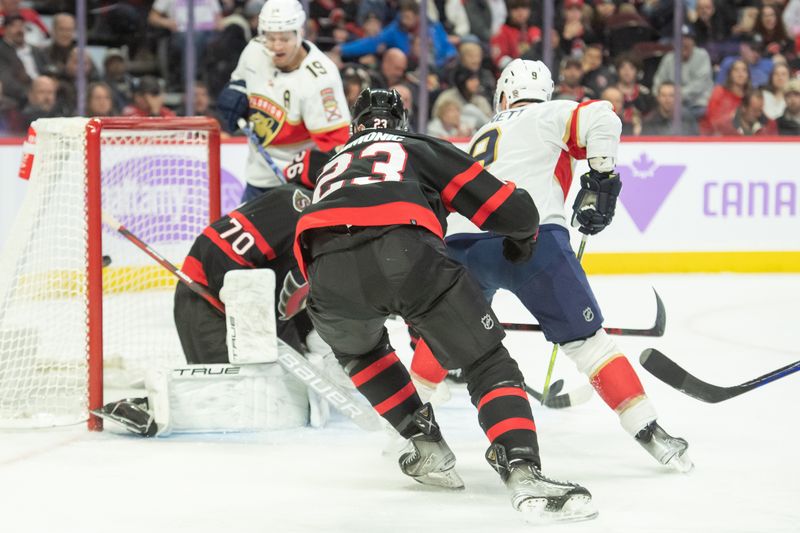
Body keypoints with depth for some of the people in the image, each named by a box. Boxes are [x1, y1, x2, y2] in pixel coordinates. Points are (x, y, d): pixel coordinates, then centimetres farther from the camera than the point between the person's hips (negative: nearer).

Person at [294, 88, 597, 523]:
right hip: (405, 252, -3)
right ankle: (524, 475, -15)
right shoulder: (423, 149, 31)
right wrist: (523, 237, 48)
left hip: (328, 265, 3)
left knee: (358, 349, 37)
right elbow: (512, 210, 24)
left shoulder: (333, 166, 43)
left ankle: (426, 445, 29)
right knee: (488, 364, 6)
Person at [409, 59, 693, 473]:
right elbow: (600, 120, -3)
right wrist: (600, 180, 6)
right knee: (584, 337, 3)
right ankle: (647, 431, -2)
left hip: (462, 244, 4)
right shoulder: (549, 115, 19)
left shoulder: (483, 136, 36)